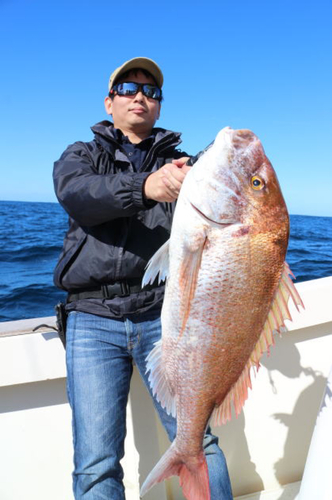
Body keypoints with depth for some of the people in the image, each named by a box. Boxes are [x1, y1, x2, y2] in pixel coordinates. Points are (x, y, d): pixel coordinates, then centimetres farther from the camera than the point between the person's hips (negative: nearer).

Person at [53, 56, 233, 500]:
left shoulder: (178, 162, 16)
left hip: (162, 313, 1)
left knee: (198, 441, -3)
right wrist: (144, 186, -29)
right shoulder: (80, 156, 15)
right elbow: (75, 193, -9)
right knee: (96, 464, -1)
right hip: (93, 318, 0)